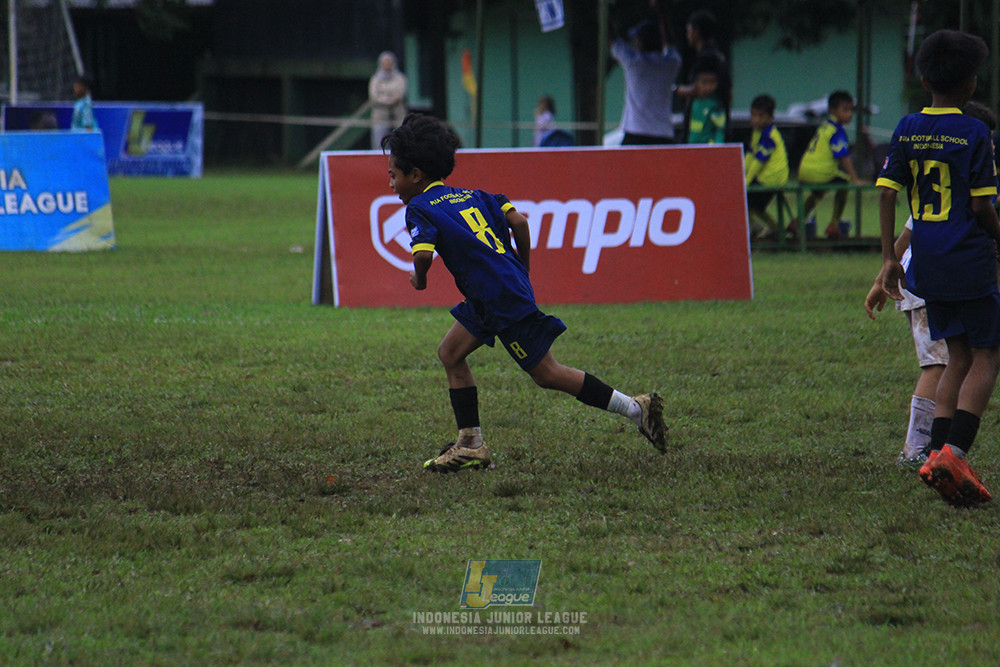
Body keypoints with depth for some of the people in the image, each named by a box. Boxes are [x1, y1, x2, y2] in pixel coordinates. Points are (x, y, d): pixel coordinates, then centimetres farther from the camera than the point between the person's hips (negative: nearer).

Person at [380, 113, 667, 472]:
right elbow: (517, 221, 7)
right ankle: (471, 445, 12)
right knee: (451, 353, 14)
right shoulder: (471, 196, 18)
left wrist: (419, 278, 1)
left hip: (504, 300, -9)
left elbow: (424, 253, -21)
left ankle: (636, 408, 1)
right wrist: (522, 271, 17)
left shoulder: (419, 208, -5)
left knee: (546, 373, -1)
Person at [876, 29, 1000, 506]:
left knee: (958, 357, 15)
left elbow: (886, 192, 2)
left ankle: (938, 455, 6)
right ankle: (955, 452, -15)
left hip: (927, 266, 5)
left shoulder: (906, 130, 5)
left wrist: (888, 258, 6)